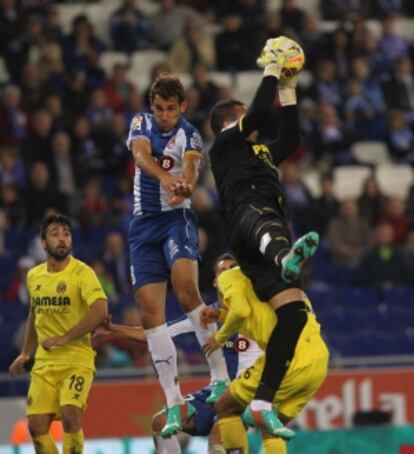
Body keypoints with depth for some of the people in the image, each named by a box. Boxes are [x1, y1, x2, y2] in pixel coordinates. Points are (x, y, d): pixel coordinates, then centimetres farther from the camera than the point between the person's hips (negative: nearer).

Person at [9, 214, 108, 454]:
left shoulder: (82, 273, -11)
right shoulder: (34, 276, 9)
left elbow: (100, 311, -24)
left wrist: (64, 338, -24)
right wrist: (26, 353, 24)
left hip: (77, 359, -6)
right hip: (44, 362, 6)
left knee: (70, 413, -24)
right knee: (37, 425, -2)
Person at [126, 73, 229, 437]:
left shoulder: (189, 135, -4)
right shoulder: (142, 124, 5)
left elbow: (191, 169, -24)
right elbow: (141, 156, -17)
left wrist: (184, 187, -49)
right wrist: (165, 177, -39)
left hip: (177, 218, -4)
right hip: (144, 224, 4)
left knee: (186, 288, -30)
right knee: (151, 311, -5)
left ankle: (220, 375, -24)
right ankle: (173, 403, -3)